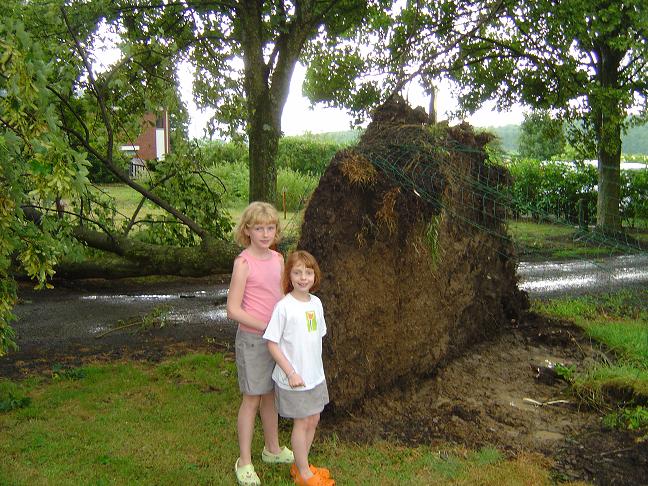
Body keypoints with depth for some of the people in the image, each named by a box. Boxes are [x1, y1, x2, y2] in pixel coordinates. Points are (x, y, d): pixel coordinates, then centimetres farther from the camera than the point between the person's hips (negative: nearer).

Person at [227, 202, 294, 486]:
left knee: (271, 395, 18)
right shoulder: (244, 263, -16)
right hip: (252, 338, -6)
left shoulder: (277, 258, 3)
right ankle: (244, 463, 18)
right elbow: (233, 310, -18)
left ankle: (272, 449, 36)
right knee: (252, 399, 3)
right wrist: (267, 327, -17)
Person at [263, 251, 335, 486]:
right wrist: (291, 373, -19)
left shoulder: (316, 303, 2)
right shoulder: (283, 307, -17)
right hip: (294, 378, -6)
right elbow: (272, 344, -15)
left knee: (313, 420, 16)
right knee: (302, 423, 5)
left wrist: (316, 369, 12)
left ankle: (301, 465, 34)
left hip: (315, 375, 6)